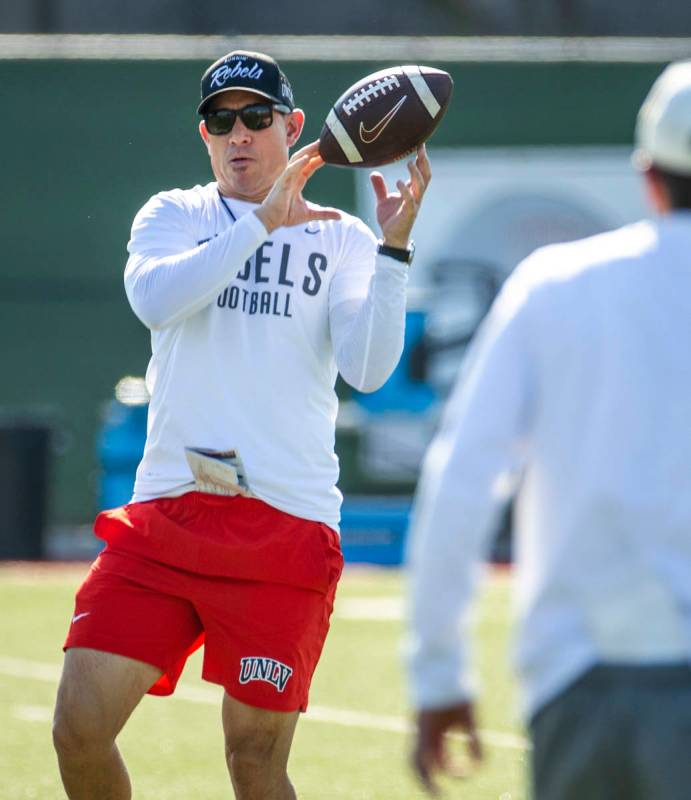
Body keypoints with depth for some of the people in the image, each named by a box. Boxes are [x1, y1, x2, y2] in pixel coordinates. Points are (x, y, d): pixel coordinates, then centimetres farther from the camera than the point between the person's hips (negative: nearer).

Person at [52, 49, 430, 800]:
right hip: (165, 510, 2)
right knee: (79, 723, -8)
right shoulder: (173, 216, 12)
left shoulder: (337, 238, 8)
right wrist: (262, 222, -16)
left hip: (286, 524, -2)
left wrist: (393, 246, -17)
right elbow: (155, 299, -11)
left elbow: (367, 368, -7)